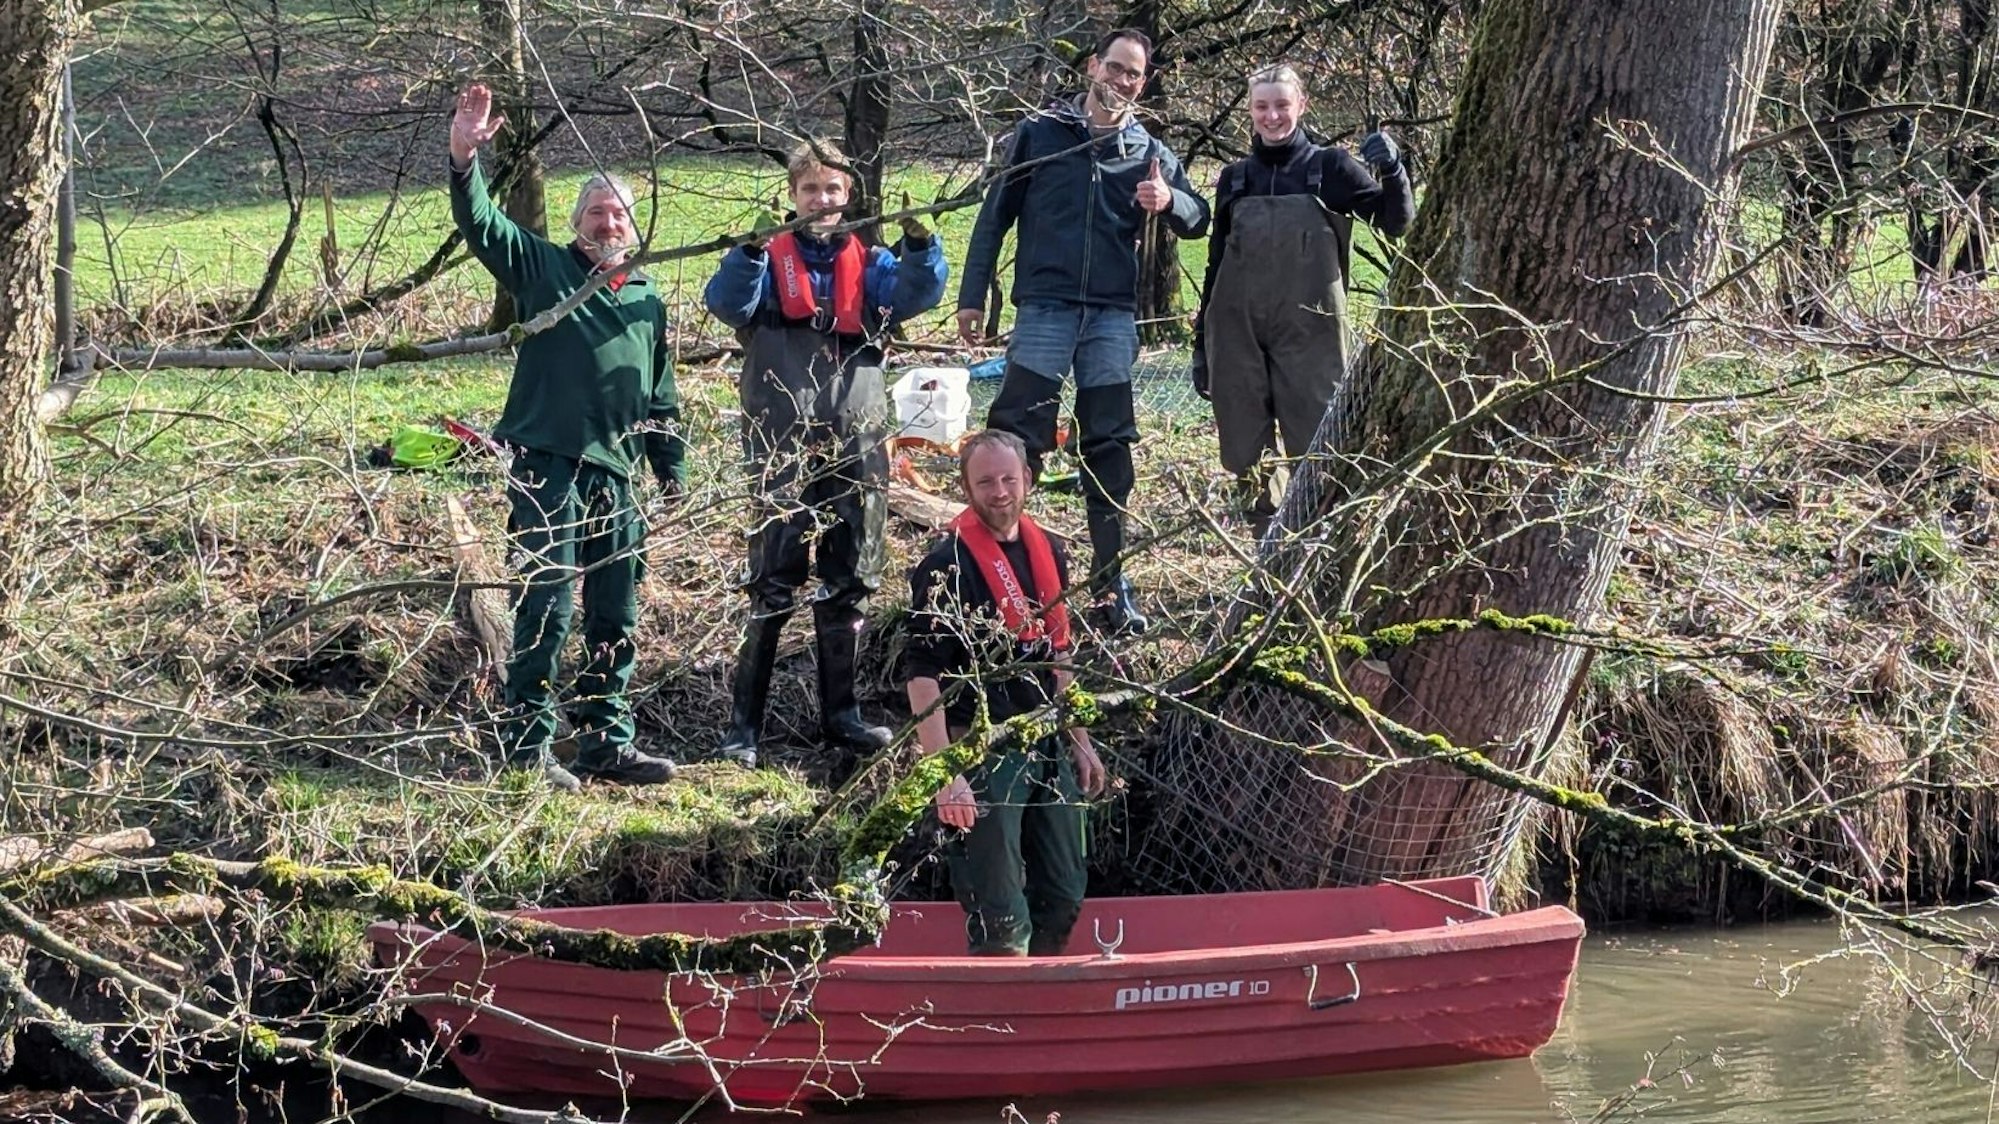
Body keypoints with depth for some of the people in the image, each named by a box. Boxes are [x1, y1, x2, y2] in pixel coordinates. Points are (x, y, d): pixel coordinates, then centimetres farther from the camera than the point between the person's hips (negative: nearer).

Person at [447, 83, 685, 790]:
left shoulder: (649, 301, 18)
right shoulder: (543, 268, 5)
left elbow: (661, 399, 24)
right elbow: (481, 225, -10)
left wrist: (672, 468, 20)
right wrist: (464, 159, -25)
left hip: (615, 476, 5)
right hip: (545, 464, -5)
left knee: (617, 616, 8)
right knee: (548, 605, -10)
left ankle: (607, 743, 17)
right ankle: (527, 746, -5)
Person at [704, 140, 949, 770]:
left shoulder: (869, 264, 12)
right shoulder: (771, 262, 5)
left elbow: (915, 293, -6)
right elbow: (727, 303, -12)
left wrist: (919, 243, -24)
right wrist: (749, 252, -29)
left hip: (856, 446, 3)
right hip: (781, 445, -3)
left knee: (848, 584, 9)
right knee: (772, 586, -5)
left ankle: (840, 715, 19)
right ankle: (744, 724, -2)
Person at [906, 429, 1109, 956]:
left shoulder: (1047, 551, 9)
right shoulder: (946, 566, -13)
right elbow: (924, 677, -17)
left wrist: (1080, 742, 20)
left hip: (1047, 748, 7)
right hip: (982, 751, -7)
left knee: (1064, 900, 13)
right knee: (1001, 920, -7)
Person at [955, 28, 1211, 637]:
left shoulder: (1149, 152, 11)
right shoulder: (1040, 132, 4)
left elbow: (1197, 220, 4)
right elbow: (995, 216, 6)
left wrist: (1168, 200, -19)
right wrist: (972, 295, 1)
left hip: (1113, 317, 3)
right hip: (1044, 310, -3)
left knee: (1109, 449, 5)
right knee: (1016, 440, -7)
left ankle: (1110, 581, 10)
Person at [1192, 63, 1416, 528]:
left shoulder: (1330, 168, 4)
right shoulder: (1235, 179, 12)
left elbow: (1395, 223, -2)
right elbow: (1217, 264, 16)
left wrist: (1392, 171, -21)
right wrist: (1202, 345, 13)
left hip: (1308, 334, -3)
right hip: (1237, 333, 3)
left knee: (1315, 446, -8)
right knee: (1245, 453, 3)